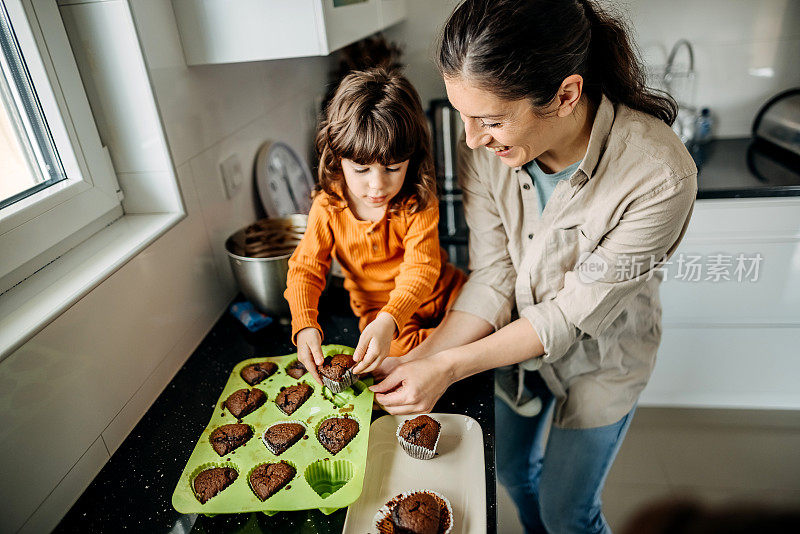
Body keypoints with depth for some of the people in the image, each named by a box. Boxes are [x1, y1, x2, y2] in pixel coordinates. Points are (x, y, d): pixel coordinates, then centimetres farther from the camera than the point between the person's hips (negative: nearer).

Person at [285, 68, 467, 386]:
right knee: (400, 347, -27)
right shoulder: (328, 208, -14)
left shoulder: (418, 203, -18)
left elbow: (420, 268, -27)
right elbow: (305, 268, -12)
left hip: (437, 294, 0)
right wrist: (304, 325, -31)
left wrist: (389, 320, -45)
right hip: (376, 309, 0)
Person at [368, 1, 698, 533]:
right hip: (513, 340, 4)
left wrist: (449, 366, -31)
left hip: (597, 360, -4)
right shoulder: (485, 146, -22)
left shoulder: (660, 175, -35)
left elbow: (576, 312, -28)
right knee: (514, 470, 28)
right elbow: (493, 278, -16)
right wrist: (420, 358, -26)